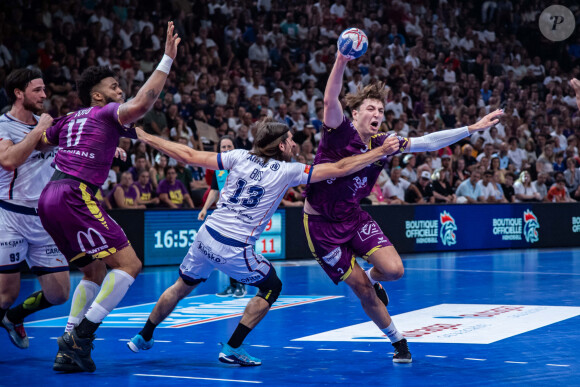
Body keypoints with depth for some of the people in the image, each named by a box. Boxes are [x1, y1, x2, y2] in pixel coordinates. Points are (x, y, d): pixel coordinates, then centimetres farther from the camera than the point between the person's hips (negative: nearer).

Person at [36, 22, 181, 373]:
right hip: (74, 196, -9)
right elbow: (141, 104, -18)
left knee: (96, 273, 17)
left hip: (49, 199, 9)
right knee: (129, 264, -9)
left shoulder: (69, 120, 23)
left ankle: (69, 351, 8)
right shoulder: (107, 113, 1)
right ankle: (81, 335, -16)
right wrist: (167, 60, -16)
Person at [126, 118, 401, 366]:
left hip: (207, 236, 5)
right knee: (271, 288, 18)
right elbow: (339, 169, -8)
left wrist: (147, 138, 11)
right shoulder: (287, 171, -7)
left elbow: (189, 156, 2)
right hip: (235, 250, -5)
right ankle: (232, 349, 14)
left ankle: (143, 338, 38)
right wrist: (382, 151, -2)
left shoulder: (240, 156, 3)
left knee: (183, 286, 26)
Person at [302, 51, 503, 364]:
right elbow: (330, 100, -34)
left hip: (353, 217, 5)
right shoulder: (340, 132, -16)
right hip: (321, 224, -5)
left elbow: (428, 142, 2)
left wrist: (472, 129, -1)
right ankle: (398, 341, 19)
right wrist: (341, 61, -48)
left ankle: (371, 278, 22)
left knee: (394, 270, -16)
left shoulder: (382, 143, -1)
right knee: (362, 290, -3)